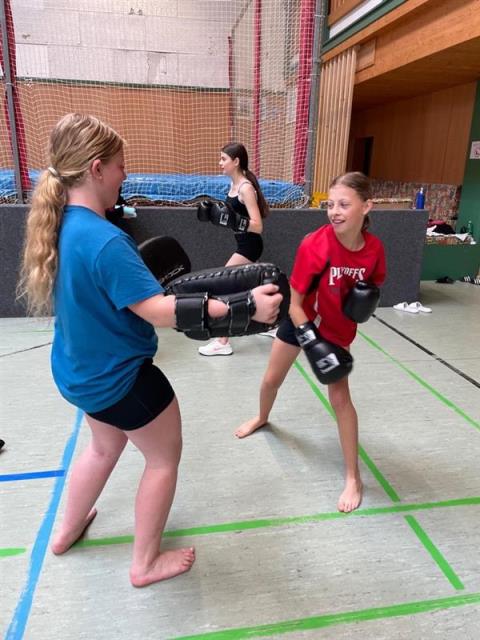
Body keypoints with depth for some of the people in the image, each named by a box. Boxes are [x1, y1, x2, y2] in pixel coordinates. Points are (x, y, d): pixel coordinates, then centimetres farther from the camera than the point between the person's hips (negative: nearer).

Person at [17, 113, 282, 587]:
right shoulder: (105, 240, -30)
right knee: (165, 457, 13)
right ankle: (146, 563, 30)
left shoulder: (60, 225, -1)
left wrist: (144, 278, 13)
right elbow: (157, 311, -32)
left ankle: (67, 530, 52)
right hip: (120, 376, -9)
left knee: (105, 446, 31)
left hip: (82, 370, 9)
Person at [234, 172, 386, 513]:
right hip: (300, 320, 0)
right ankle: (262, 418, 52)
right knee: (272, 379, 16)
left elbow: (373, 286, 2)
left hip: (338, 330, 1)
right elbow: (294, 303, -23)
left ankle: (353, 478, 11)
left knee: (340, 397, -5)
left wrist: (365, 301, -21)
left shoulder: (375, 248, -19)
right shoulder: (314, 245, -30)